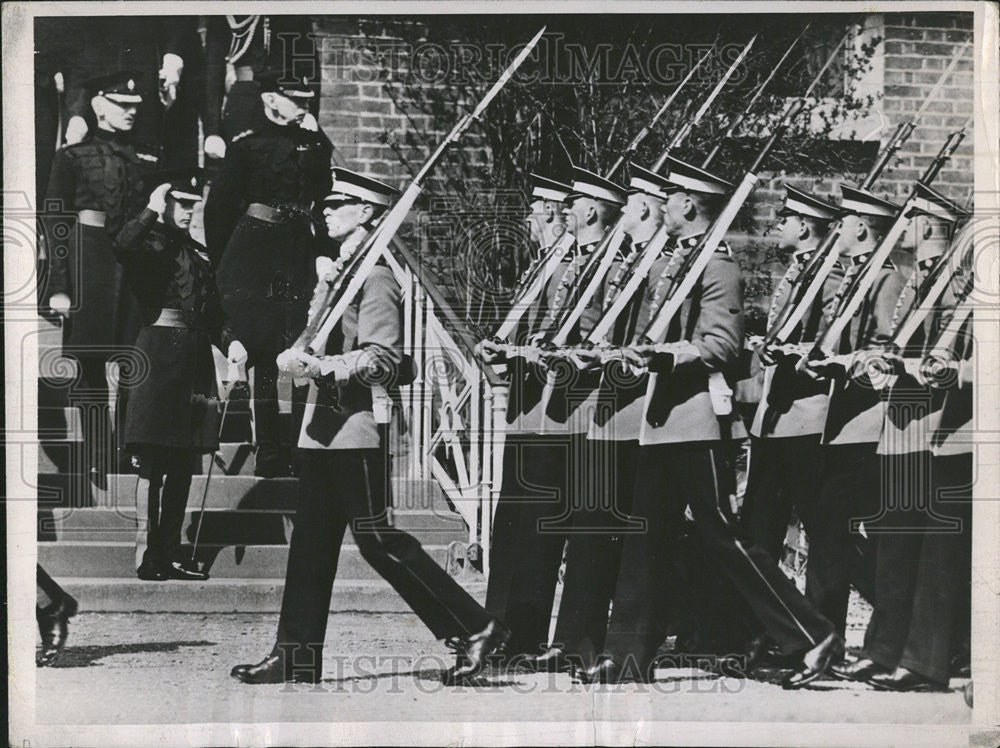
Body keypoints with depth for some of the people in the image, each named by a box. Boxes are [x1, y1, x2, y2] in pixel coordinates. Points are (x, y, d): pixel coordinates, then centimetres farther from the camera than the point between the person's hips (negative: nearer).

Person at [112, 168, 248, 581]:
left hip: (196, 360, 7)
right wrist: (150, 211, -23)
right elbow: (121, 249, -27)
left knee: (182, 466, 9)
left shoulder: (197, 252, 21)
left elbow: (212, 313, 23)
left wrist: (229, 341, 7)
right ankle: (146, 557, -3)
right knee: (152, 465, -7)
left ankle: (170, 554, 15)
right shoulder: (150, 244, -1)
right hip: (159, 356, -7)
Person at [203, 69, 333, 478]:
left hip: (299, 258, 3)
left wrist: (315, 140, -3)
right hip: (254, 260, -3)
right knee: (262, 354, -3)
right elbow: (218, 207, 3)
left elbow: (324, 191, 2)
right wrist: (221, 267, 1)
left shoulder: (313, 143, 16)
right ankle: (271, 451, 2)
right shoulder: (248, 144, 3)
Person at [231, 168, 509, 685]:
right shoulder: (336, 273, 18)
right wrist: (300, 358, 11)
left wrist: (315, 366, -24)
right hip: (324, 425, 9)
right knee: (312, 539, 9)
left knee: (376, 536, -6)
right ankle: (296, 656, 15)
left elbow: (382, 359, -19)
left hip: (358, 426, -9)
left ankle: (475, 628, 1)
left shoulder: (375, 277, -11)